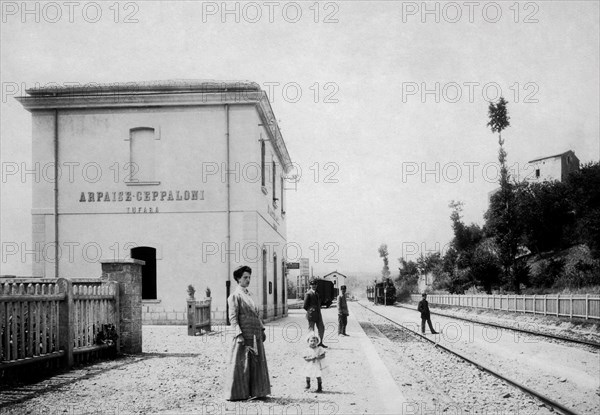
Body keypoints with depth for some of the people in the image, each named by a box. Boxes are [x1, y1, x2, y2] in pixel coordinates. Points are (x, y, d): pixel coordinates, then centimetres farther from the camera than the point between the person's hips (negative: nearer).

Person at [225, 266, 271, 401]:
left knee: (256, 363, 8)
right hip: (244, 336, -8)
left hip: (256, 335, 8)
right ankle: (235, 393, 4)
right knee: (240, 364, -3)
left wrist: (262, 329, 14)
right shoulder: (235, 296, -6)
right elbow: (233, 317, -12)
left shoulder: (248, 294, 19)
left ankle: (255, 392, 15)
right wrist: (239, 335, -20)